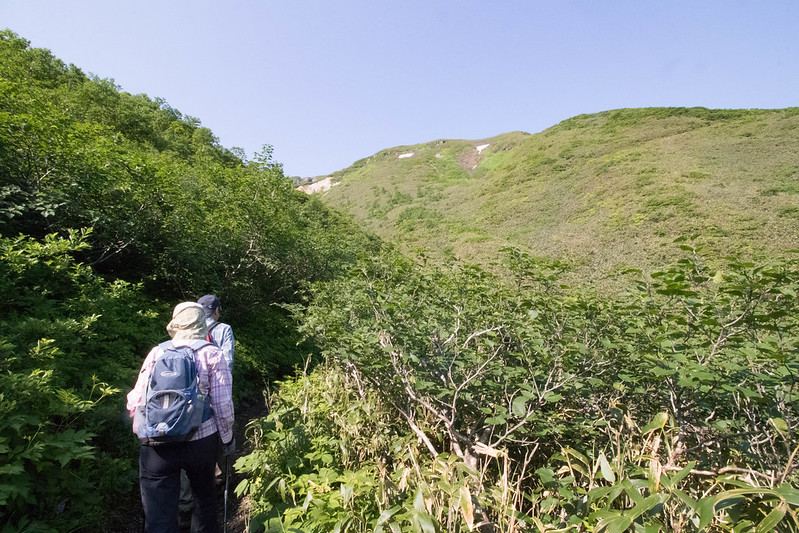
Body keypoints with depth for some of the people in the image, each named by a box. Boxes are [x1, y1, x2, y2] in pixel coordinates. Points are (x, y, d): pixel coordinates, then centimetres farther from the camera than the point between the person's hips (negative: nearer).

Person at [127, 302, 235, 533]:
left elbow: (135, 402, 2)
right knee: (204, 494, 27)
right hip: (200, 442, 0)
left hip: (155, 445, 1)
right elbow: (223, 405, -8)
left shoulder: (157, 352, 1)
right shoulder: (212, 354, -5)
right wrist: (228, 438, 8)